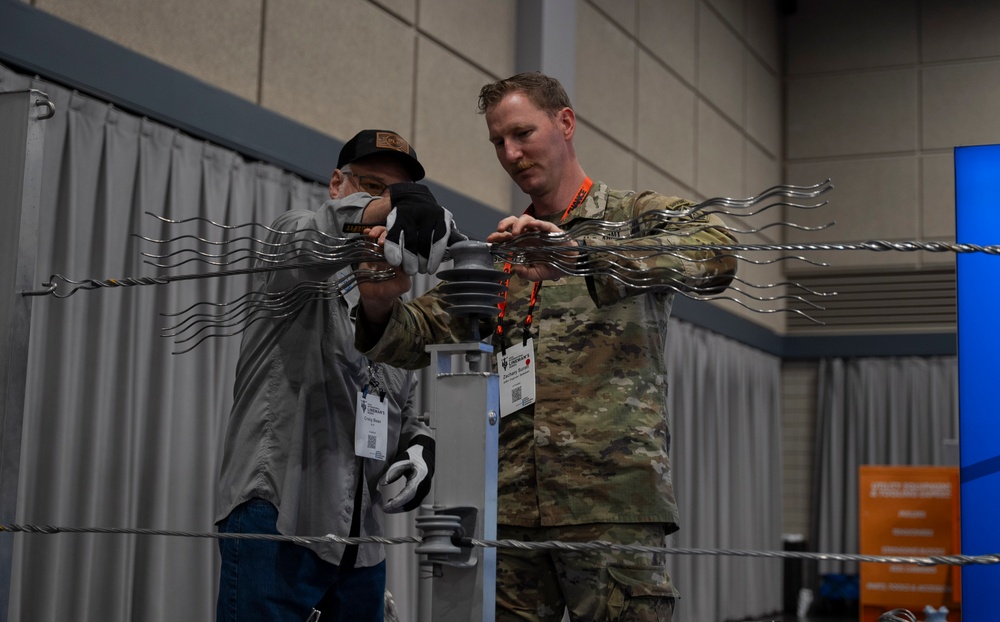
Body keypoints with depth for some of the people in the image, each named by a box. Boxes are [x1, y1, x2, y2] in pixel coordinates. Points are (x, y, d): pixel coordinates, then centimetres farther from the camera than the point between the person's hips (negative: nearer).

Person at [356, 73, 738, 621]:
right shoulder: (496, 249, 21)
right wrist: (381, 307, -13)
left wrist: (578, 252, -29)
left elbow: (714, 254, -16)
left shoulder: (639, 217, 6)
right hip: (509, 507, 4)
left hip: (612, 500, -4)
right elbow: (419, 337, 12)